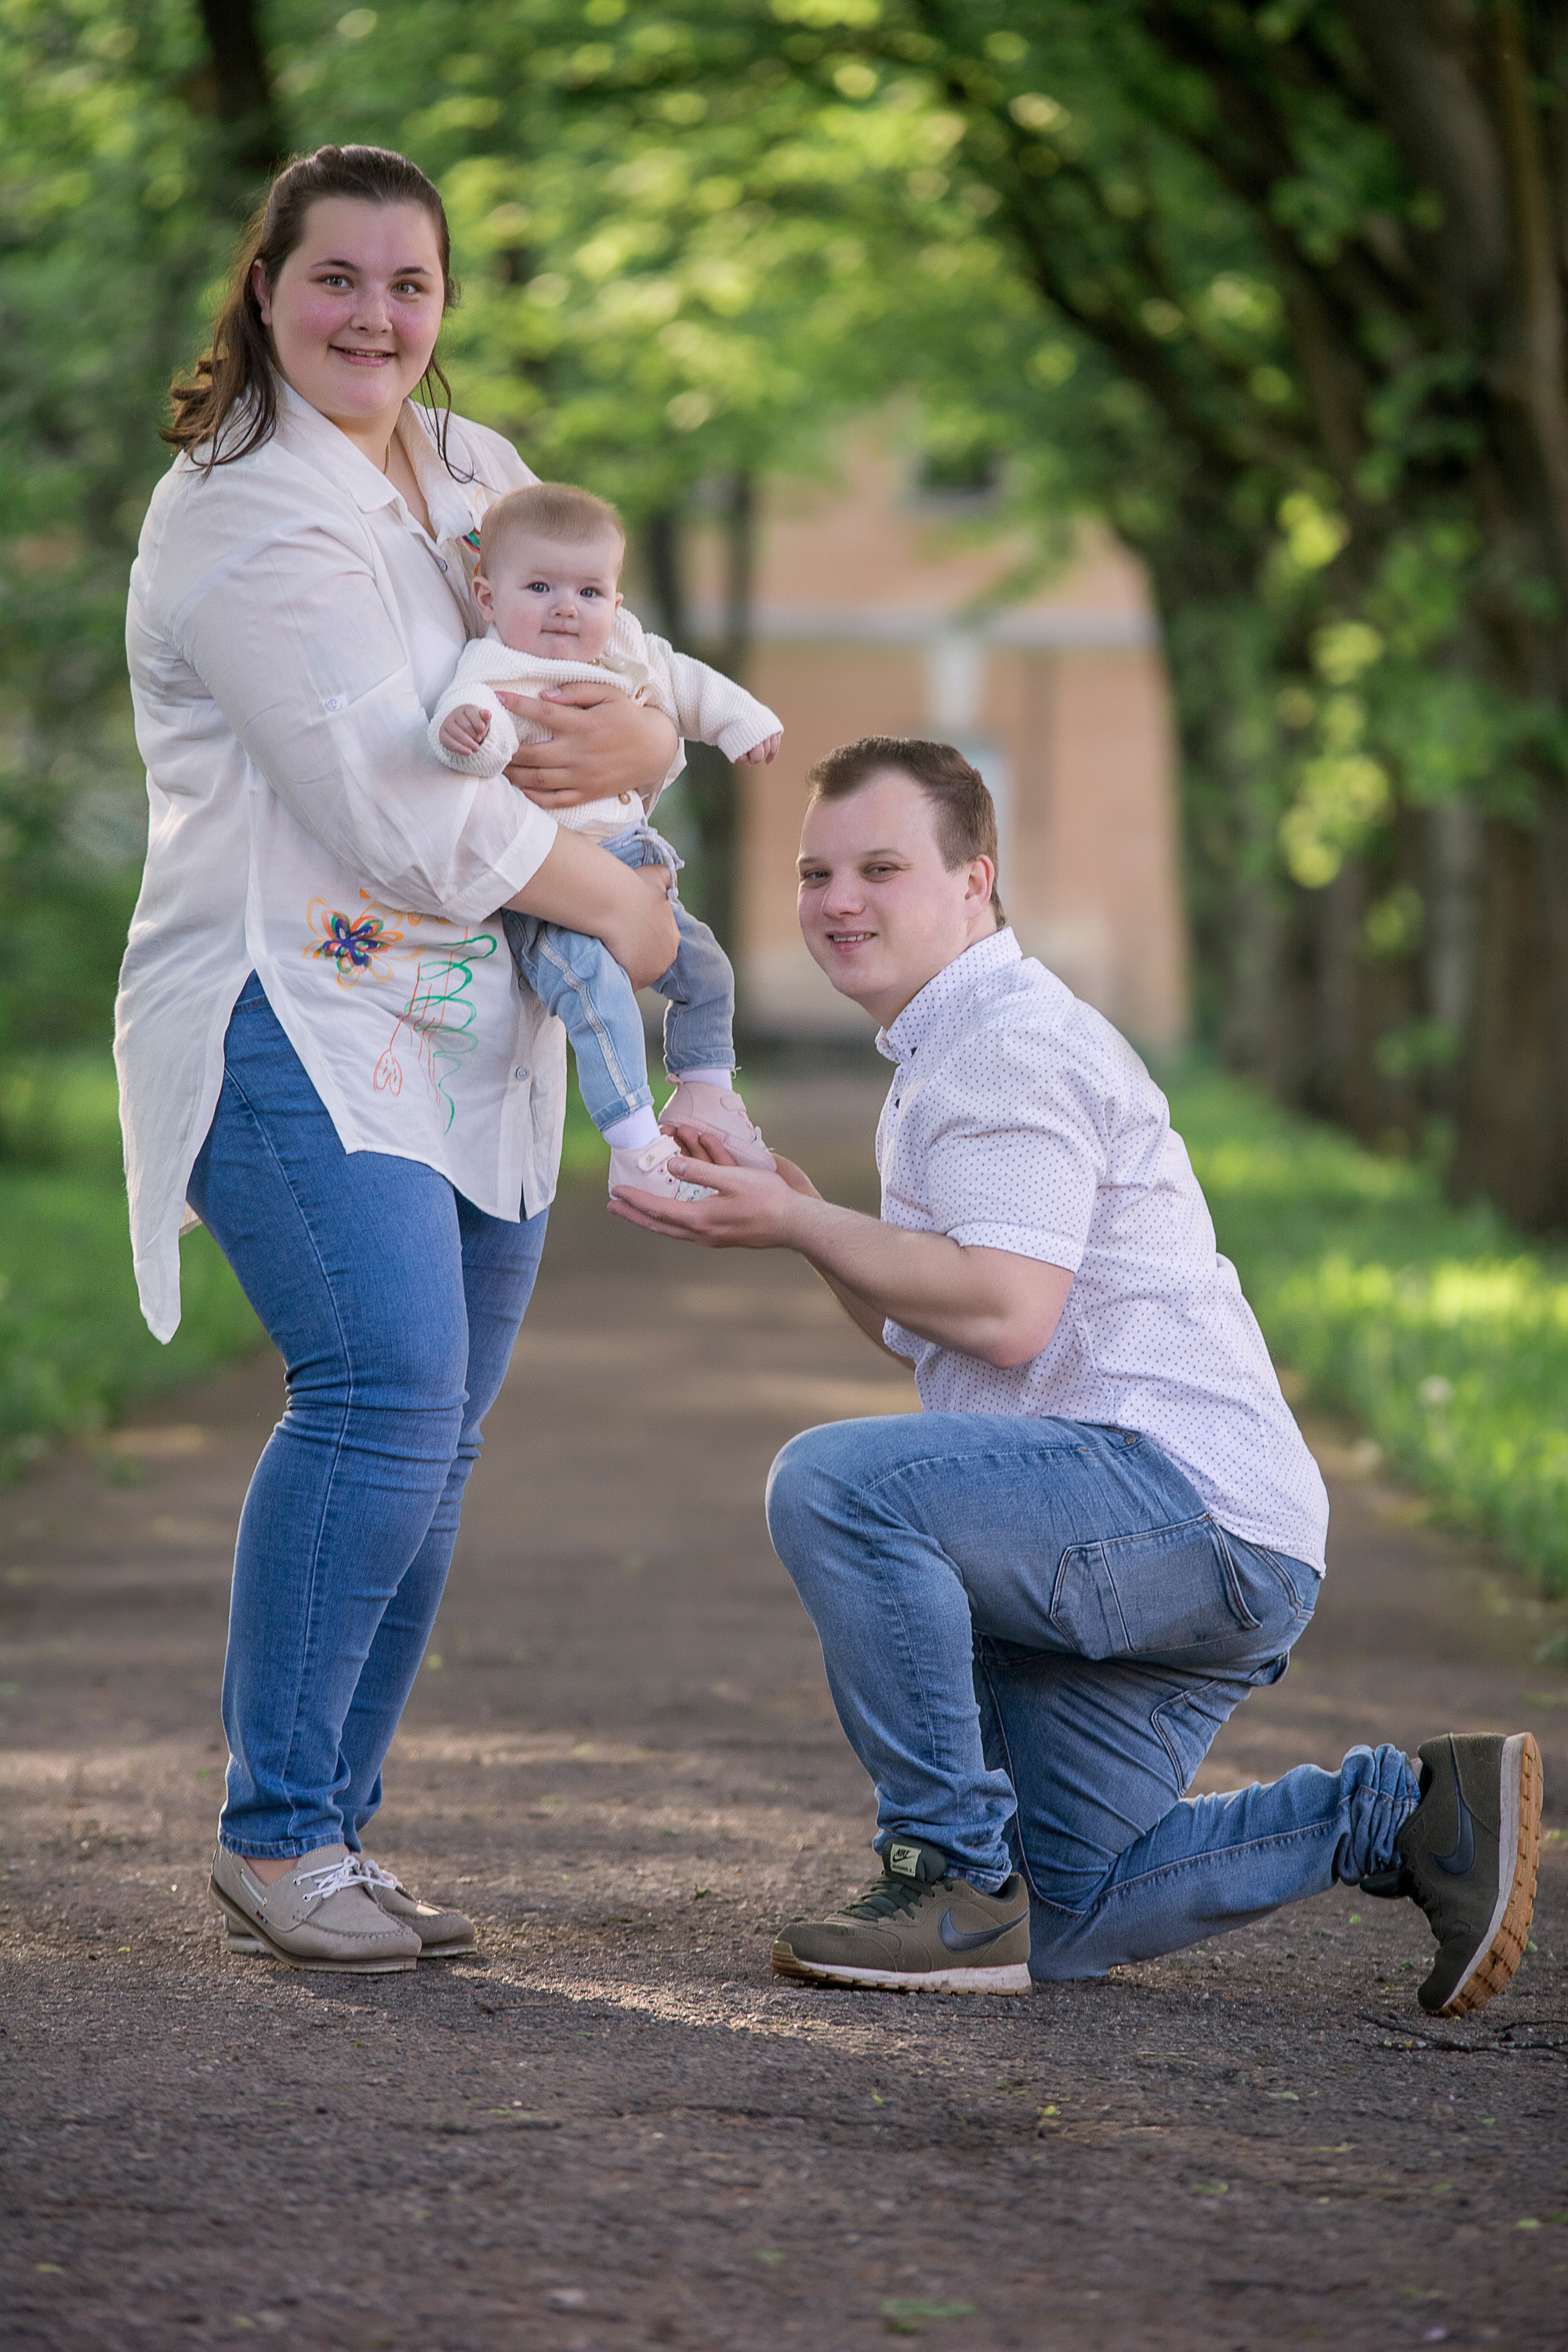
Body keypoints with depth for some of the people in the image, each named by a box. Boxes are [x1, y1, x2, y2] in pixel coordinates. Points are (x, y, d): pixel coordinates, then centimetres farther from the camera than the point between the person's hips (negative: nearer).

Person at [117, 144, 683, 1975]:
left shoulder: (479, 475, 16)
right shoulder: (241, 514, -10)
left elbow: (628, 701, 16)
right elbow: (399, 806, -17)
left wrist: (630, 746, -10)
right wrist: (617, 909, -6)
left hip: (473, 1040, 8)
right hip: (294, 1014, -8)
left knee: (428, 1447, 4)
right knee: (385, 1387, -22)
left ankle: (324, 1837, 11)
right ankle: (274, 1834, -13)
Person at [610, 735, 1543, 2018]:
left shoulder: (1013, 1043, -11)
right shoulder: (948, 1053, 23)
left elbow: (1003, 1314, -23)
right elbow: (929, 1327, 22)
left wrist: (796, 1224, -15)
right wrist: (793, 1213, 10)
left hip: (1192, 1504, -11)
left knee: (833, 1478, -28)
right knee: (1061, 1924, 11)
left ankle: (954, 1874, -21)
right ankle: (1407, 1815, 16)